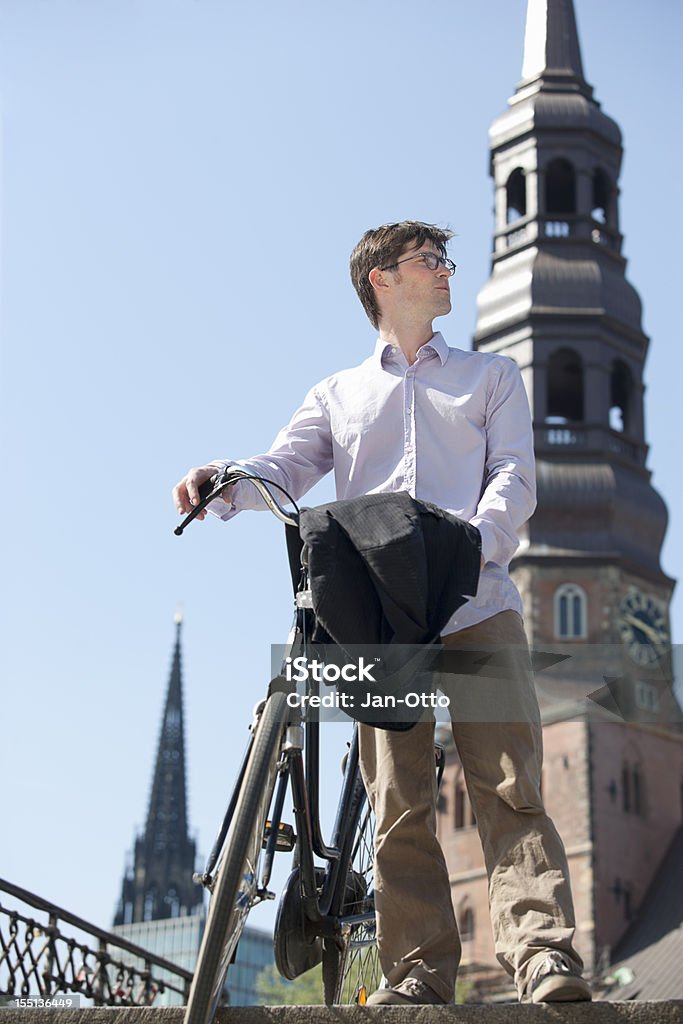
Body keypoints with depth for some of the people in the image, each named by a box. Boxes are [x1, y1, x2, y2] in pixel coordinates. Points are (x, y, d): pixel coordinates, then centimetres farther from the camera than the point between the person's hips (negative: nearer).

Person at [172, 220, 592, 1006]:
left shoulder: (490, 376, 22)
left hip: (477, 608, -1)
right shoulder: (339, 395, 24)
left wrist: (478, 538, -16)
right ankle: (418, 970, -1)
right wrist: (223, 481, -16)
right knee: (398, 803, -4)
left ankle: (543, 954, -16)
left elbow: (514, 475, 7)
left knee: (509, 786, -12)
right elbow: (285, 467, 9)